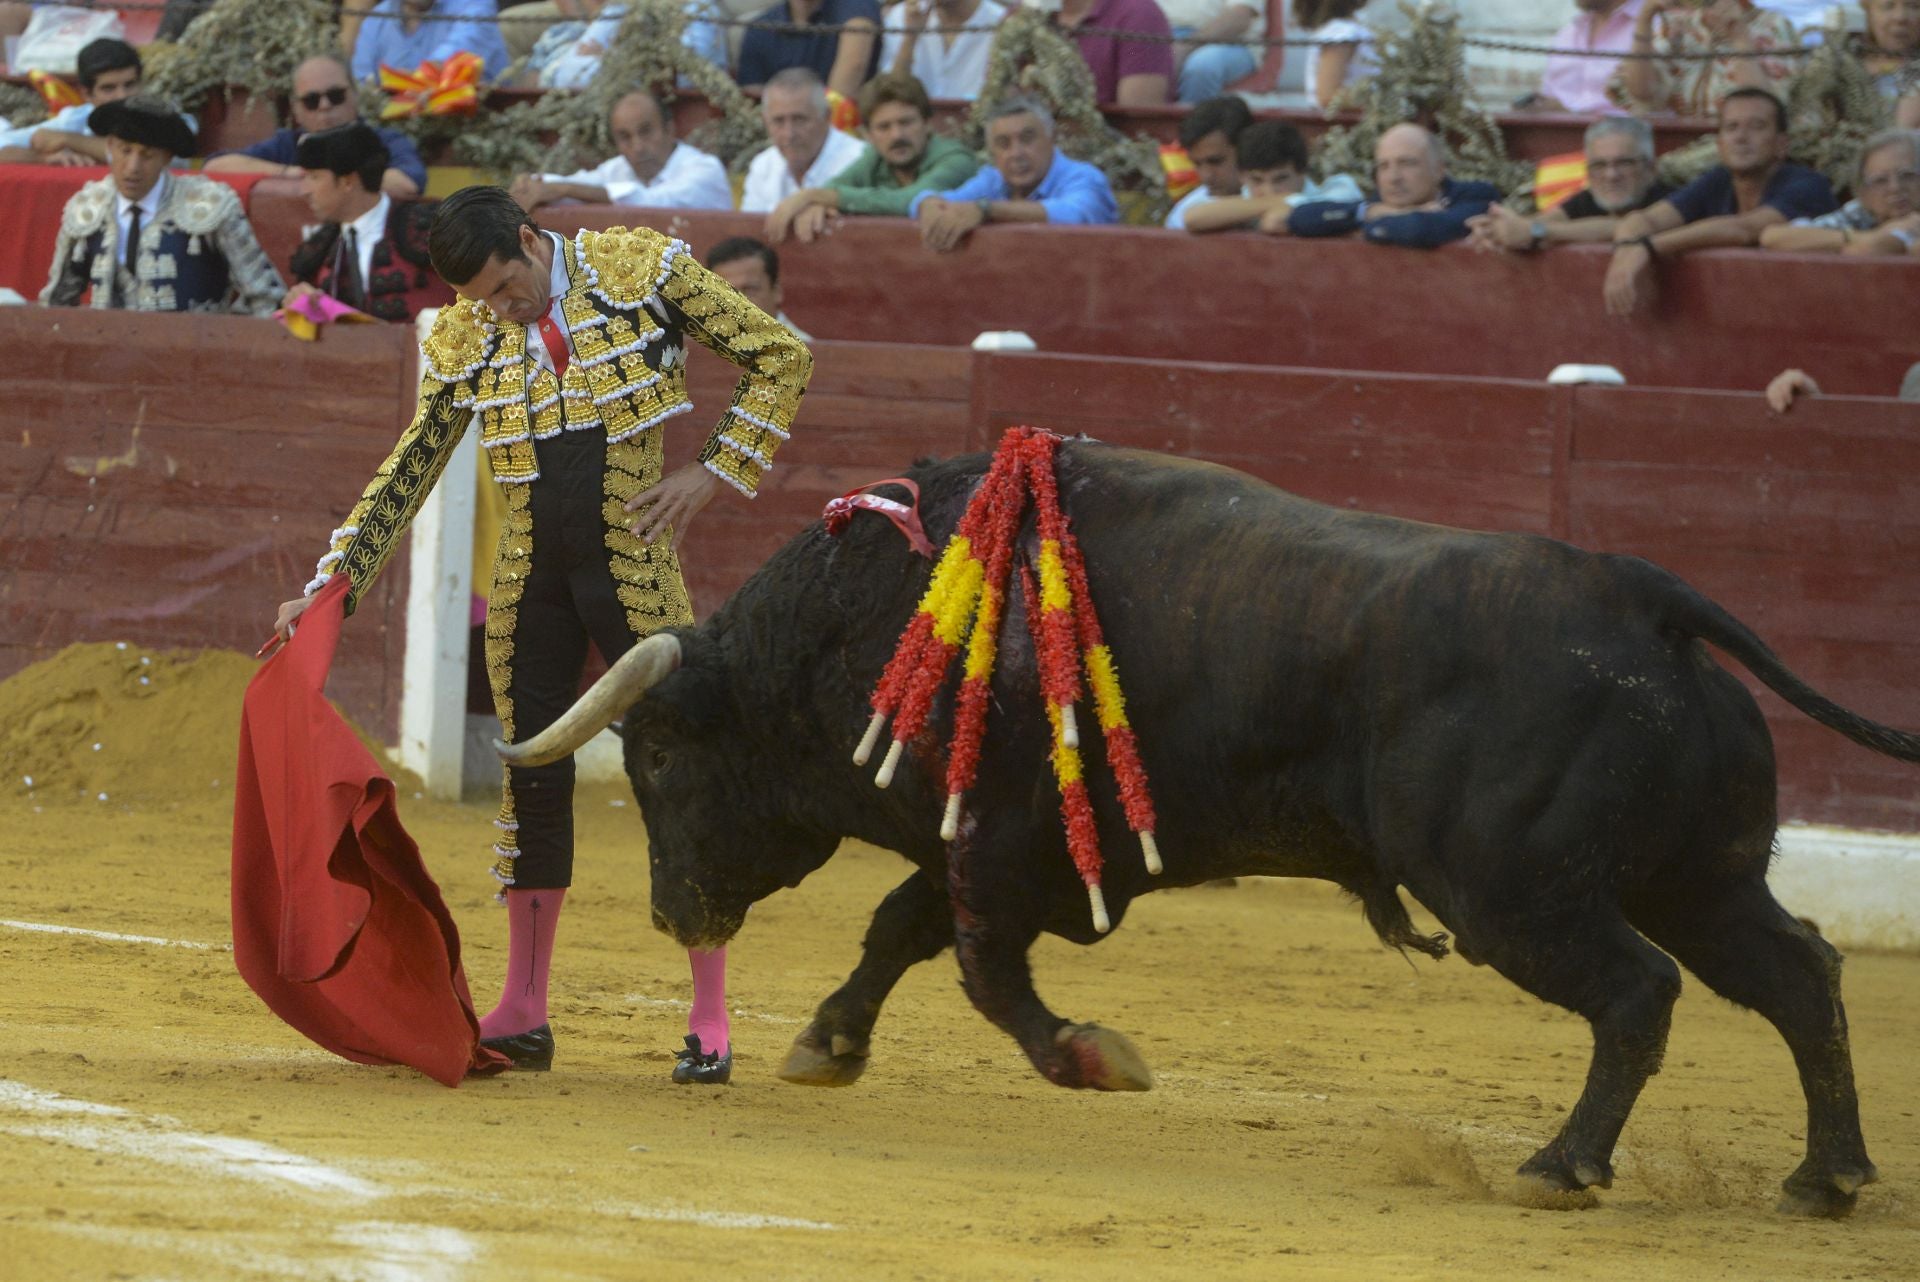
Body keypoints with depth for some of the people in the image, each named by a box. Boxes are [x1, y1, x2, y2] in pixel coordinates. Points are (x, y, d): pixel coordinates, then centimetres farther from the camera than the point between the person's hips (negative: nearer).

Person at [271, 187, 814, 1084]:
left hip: (634, 572, -3)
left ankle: (710, 1024, 2)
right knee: (532, 783, 6)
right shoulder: (463, 342, 1)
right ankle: (523, 1013, 16)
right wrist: (329, 587, 4)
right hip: (528, 582, 3)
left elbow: (780, 360, 1)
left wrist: (716, 473, -7)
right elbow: (405, 473, 9)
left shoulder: (646, 271, -7)